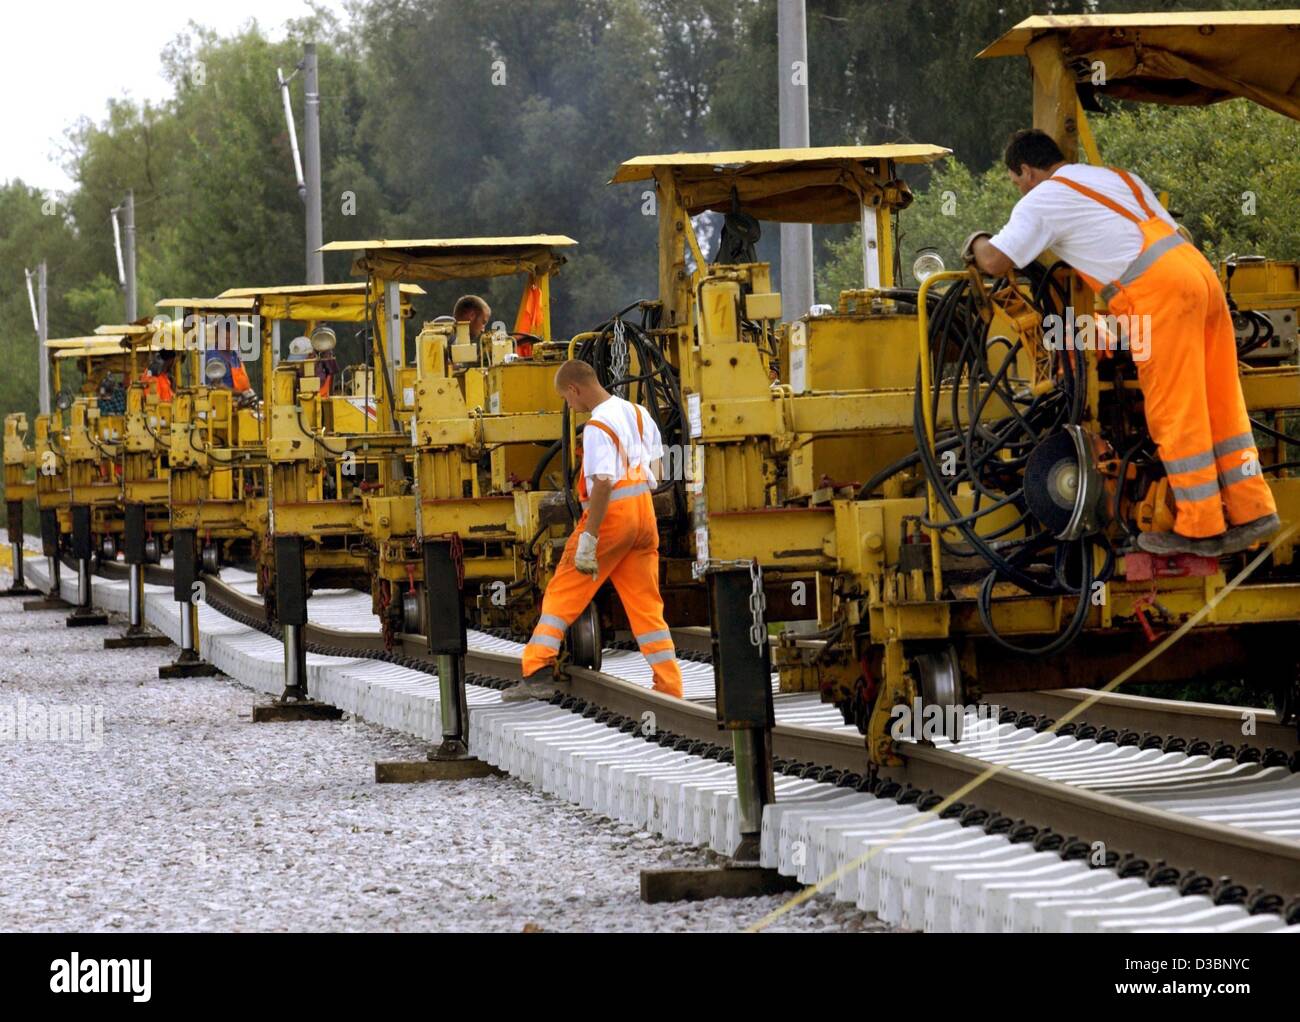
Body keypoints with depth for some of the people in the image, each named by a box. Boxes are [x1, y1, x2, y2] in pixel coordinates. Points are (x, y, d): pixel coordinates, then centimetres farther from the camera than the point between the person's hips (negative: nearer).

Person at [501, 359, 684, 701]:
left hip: (611, 516, -8)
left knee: (562, 595, 1)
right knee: (646, 604, 10)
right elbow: (654, 463, 18)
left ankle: (538, 673, -5)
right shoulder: (639, 413, 9)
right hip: (644, 513, 8)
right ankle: (670, 687, 7)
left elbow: (603, 485, -23)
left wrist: (587, 540, -23)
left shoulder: (598, 426, -17)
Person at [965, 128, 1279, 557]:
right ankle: (1251, 510, 13)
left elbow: (996, 262, 2)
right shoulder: (1116, 177, 28)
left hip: (1159, 291, -8)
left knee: (1174, 414, -1)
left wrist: (976, 243, 25)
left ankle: (1199, 528, 2)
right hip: (1199, 271, 8)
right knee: (1220, 403, 11)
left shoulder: (1041, 201, 6)